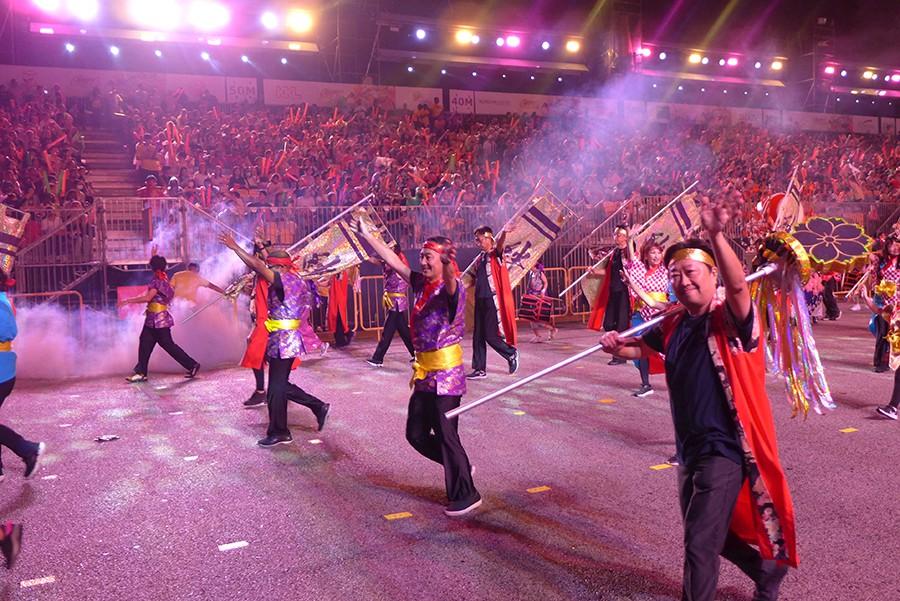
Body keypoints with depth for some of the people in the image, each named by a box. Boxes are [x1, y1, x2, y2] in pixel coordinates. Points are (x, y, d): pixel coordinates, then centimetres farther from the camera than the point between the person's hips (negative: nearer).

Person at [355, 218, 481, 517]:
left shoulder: (452, 287, -15)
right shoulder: (421, 284, 6)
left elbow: (451, 283, -39)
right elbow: (394, 261, 14)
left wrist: (448, 265, -61)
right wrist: (367, 234, 15)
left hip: (446, 371, -8)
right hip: (425, 372, 8)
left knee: (445, 434, -1)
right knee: (416, 434, 13)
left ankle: (465, 496, 16)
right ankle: (461, 468, 33)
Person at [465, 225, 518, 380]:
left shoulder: (495, 254, -7)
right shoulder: (479, 258, 15)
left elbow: (500, 244, -30)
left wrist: (504, 233, -51)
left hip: (492, 300, -8)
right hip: (480, 300, 8)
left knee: (490, 335, -7)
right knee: (478, 336, 7)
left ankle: (511, 354, 16)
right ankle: (480, 369, 14)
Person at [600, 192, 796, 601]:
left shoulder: (731, 320, -15)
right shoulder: (674, 326, 5)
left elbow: (737, 285, -36)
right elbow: (640, 347, 20)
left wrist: (716, 236, -51)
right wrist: (617, 346, -4)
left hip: (724, 448, -8)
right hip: (689, 448, 8)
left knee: (700, 545, -6)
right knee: (711, 533, 25)